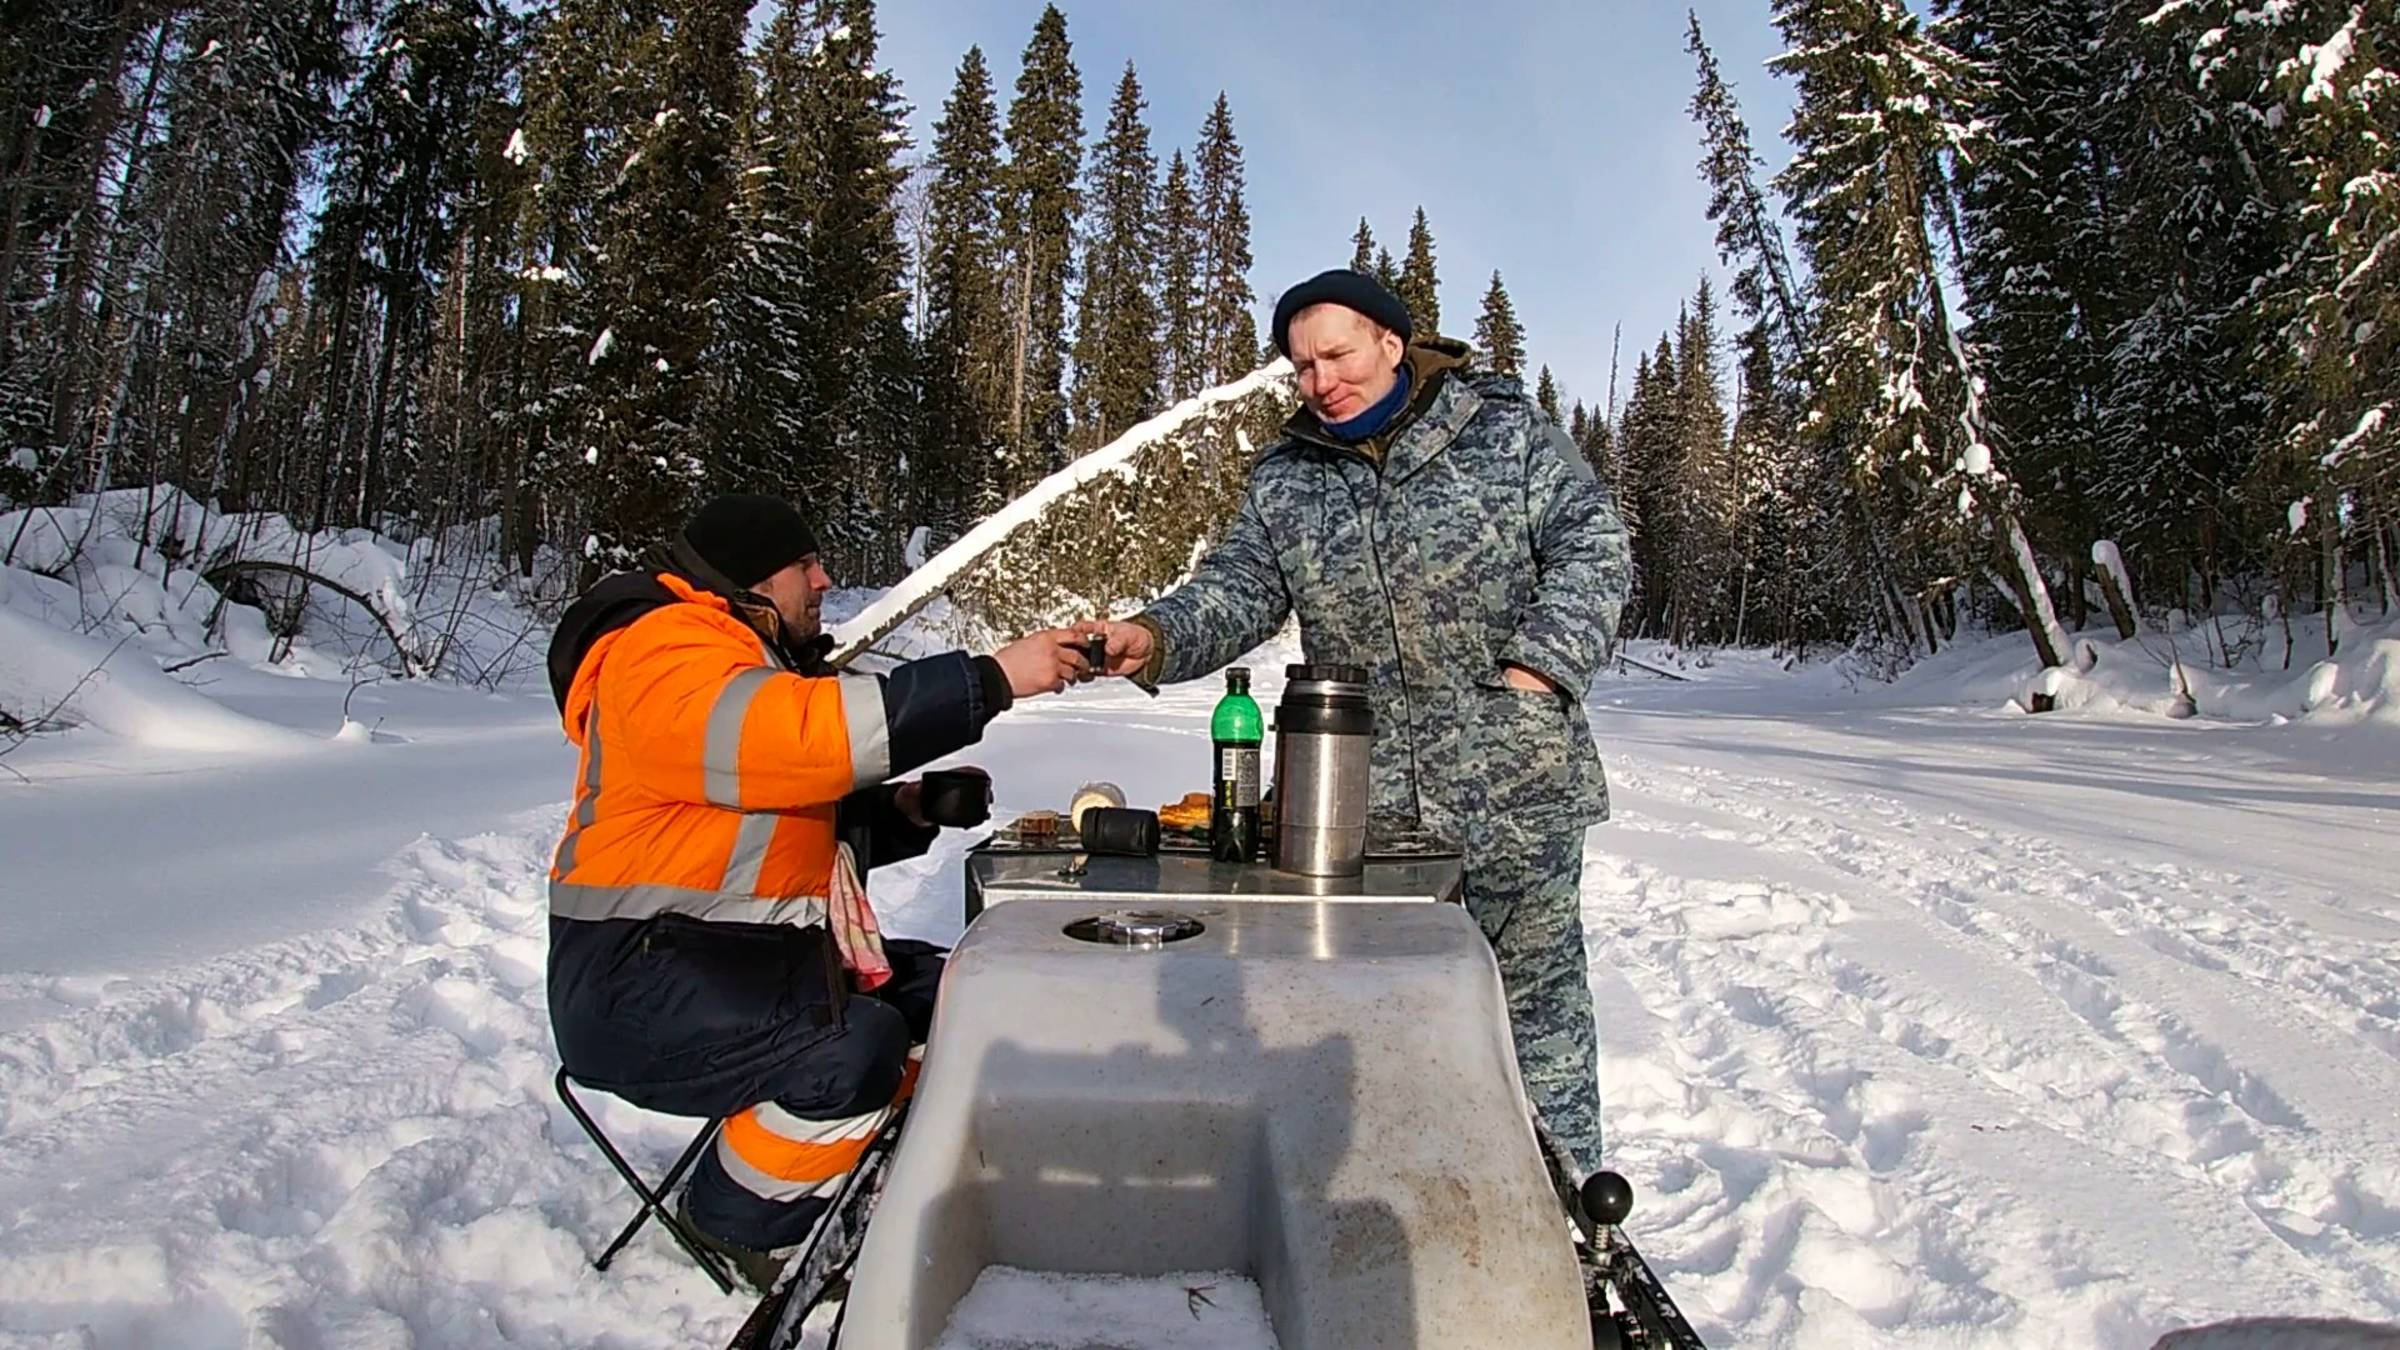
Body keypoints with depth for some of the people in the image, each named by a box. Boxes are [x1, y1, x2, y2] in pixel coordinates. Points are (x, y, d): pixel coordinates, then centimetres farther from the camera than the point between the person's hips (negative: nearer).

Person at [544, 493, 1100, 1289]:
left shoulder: (756, 660, 18)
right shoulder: (662, 655, -15)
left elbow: (799, 819, 21)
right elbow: (802, 736, -33)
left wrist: (900, 814, 1)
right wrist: (993, 679, -31)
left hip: (750, 947, 10)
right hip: (639, 982, -10)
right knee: (854, 1042, -30)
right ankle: (733, 1224, -4)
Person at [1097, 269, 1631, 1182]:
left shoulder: (1506, 433, 2)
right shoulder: (1283, 483, 9)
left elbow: (1592, 544, 0)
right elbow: (1236, 592, 1)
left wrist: (1541, 663, -13)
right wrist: (1158, 636, -19)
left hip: (1515, 787, -2)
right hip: (1361, 800, 3)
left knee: (1534, 989, 10)